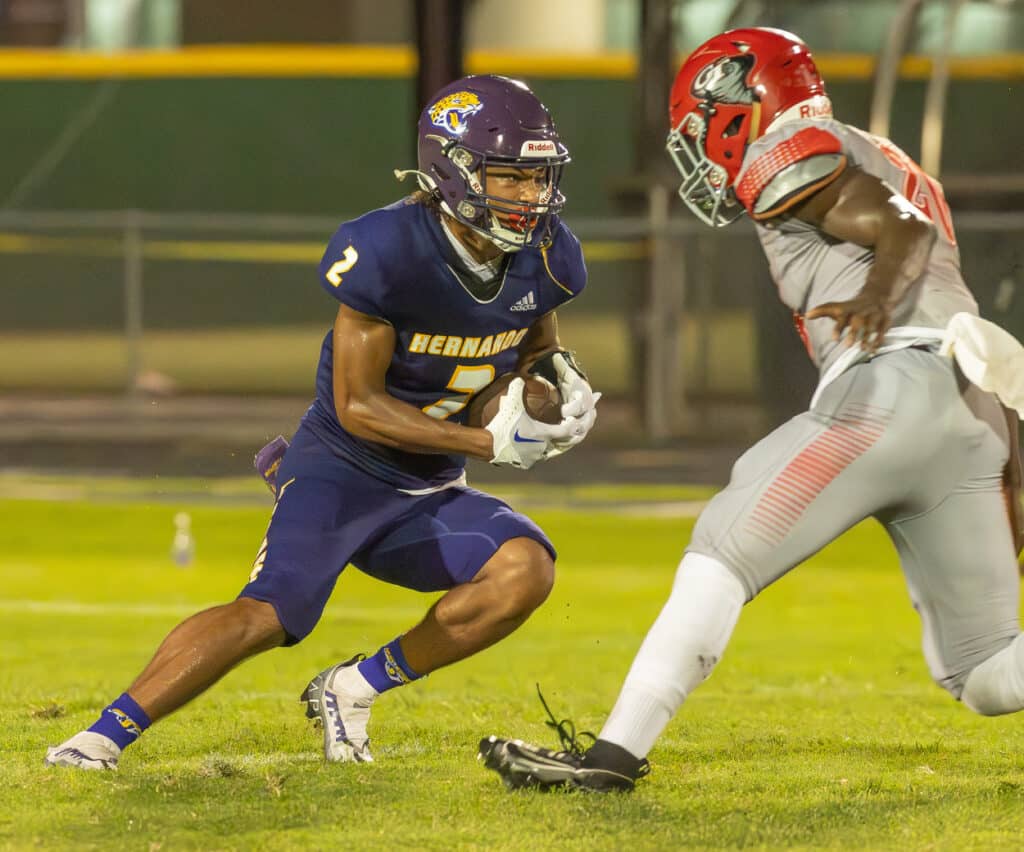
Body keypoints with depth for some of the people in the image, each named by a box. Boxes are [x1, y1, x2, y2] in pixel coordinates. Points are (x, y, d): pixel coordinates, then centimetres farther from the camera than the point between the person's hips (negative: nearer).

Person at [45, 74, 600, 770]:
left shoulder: (545, 256, -5)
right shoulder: (386, 250, -24)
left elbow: (537, 346, 19)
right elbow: (359, 407, -20)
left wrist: (558, 376, -7)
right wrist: (490, 442, -24)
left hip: (428, 493, 6)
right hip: (343, 469, -6)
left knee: (526, 570, -21)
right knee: (271, 613, -28)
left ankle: (355, 689, -4)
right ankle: (103, 737, -19)